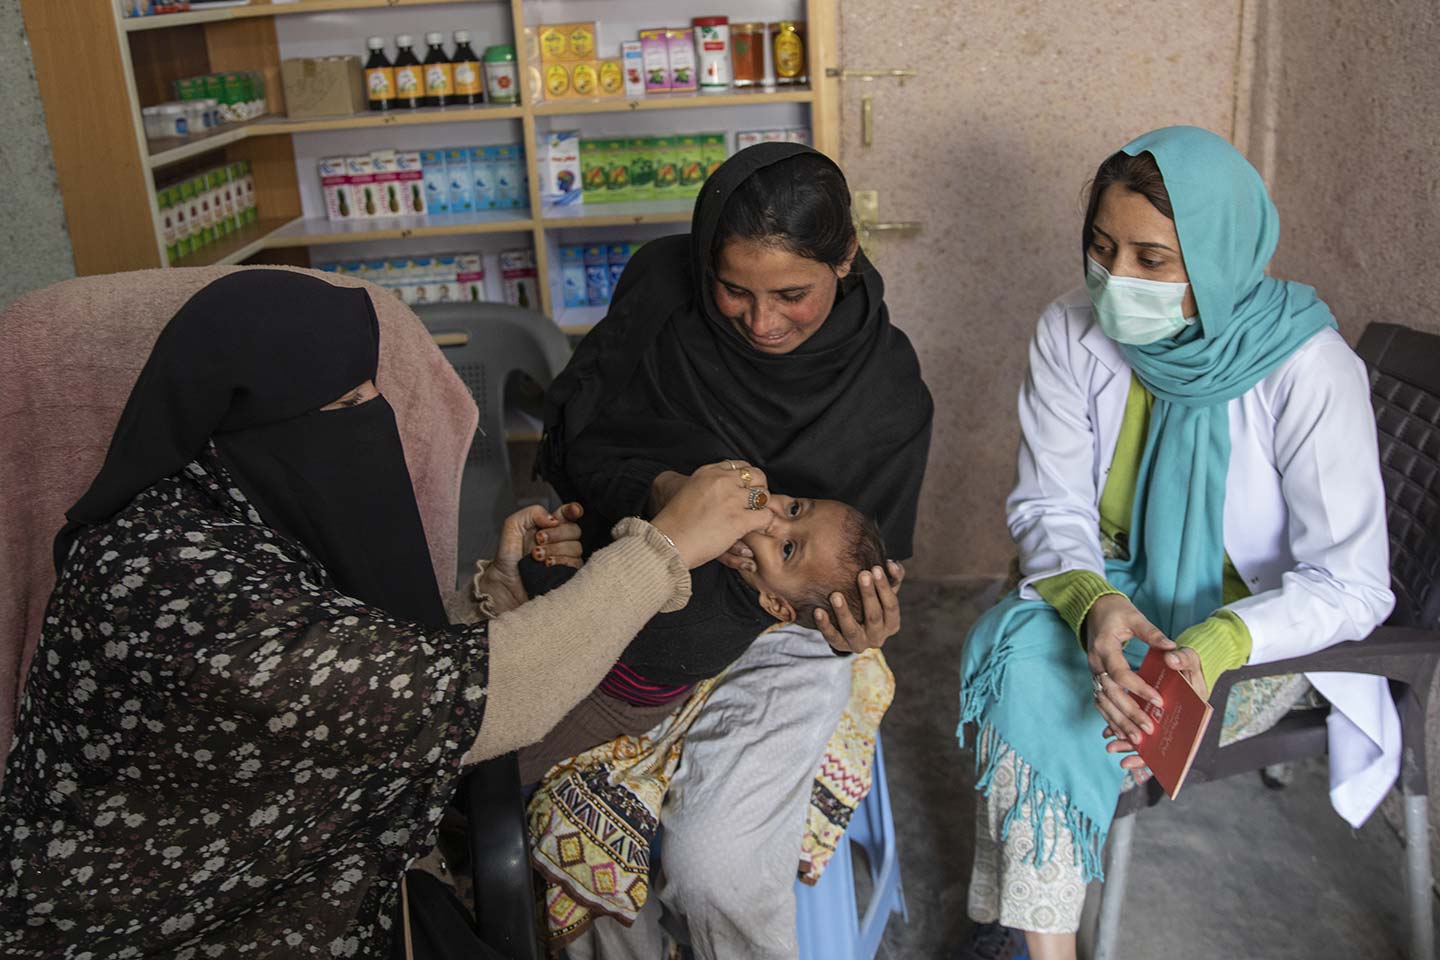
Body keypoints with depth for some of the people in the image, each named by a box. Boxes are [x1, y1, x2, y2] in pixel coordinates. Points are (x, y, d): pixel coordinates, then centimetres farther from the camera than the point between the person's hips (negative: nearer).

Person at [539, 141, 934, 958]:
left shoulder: (887, 389, -12)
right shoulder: (662, 286, -10)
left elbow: (868, 562, -6)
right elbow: (576, 435, -7)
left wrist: (861, 625, -29)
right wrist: (663, 492, -27)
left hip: (778, 638, -2)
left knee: (713, 870, -20)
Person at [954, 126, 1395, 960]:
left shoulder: (1308, 370, -22)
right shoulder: (1072, 335, -10)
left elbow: (1350, 584, -20)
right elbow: (1050, 506, -8)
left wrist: (1214, 646, -39)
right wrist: (1092, 603, -31)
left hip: (1259, 625, -4)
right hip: (1119, 592, 4)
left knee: (1047, 713, -26)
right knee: (1019, 654, -27)